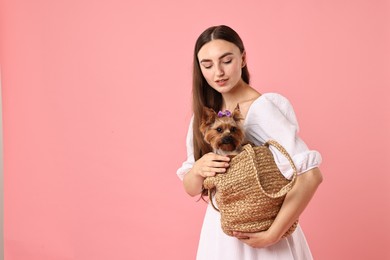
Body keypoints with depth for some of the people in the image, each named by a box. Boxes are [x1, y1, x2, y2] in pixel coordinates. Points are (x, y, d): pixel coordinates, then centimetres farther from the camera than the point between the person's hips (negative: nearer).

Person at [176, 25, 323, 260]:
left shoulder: (262, 108, -17)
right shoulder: (204, 116, 1)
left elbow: (310, 176, -25)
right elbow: (191, 188, 3)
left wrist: (273, 234, -23)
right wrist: (198, 169, -17)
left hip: (259, 231, -5)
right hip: (219, 231, 6)